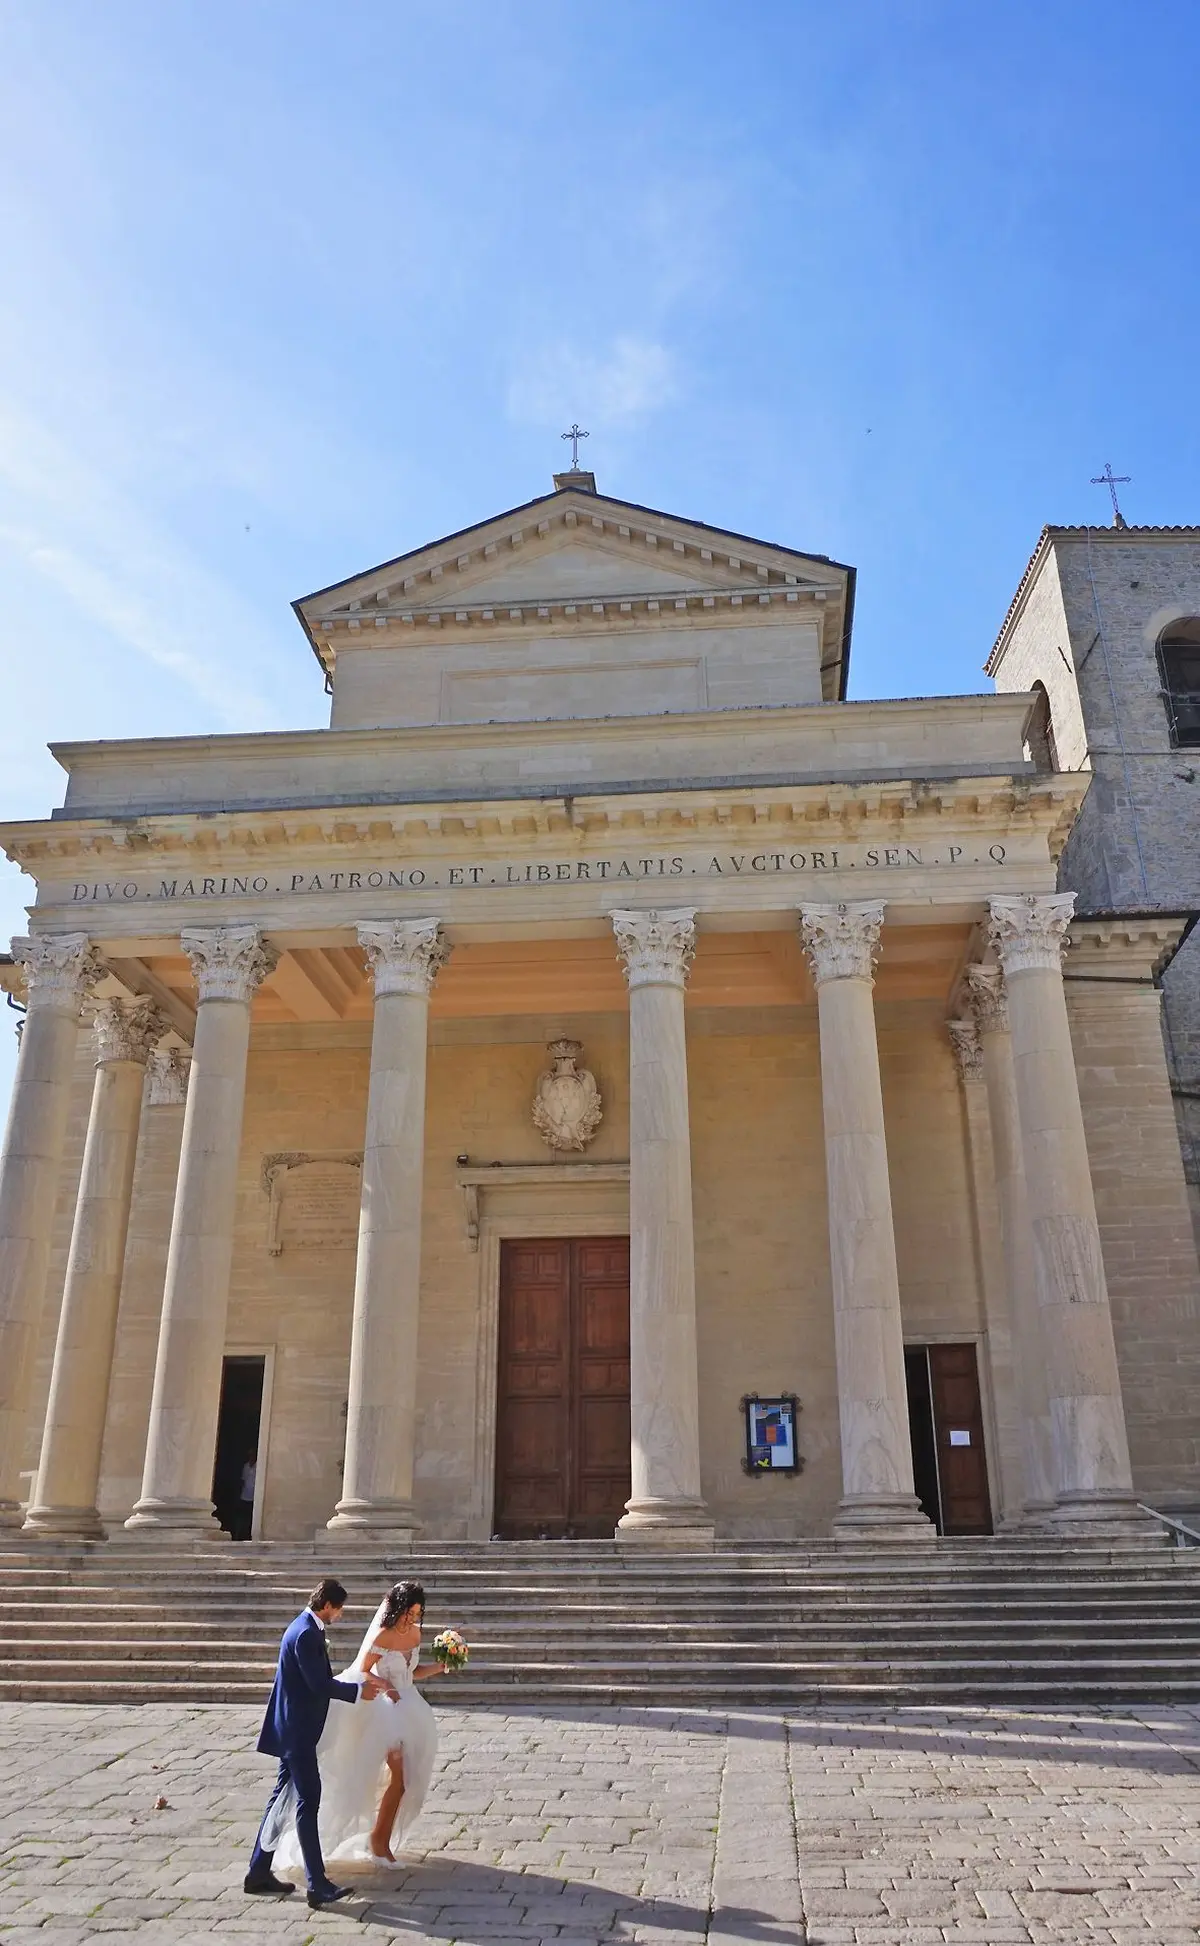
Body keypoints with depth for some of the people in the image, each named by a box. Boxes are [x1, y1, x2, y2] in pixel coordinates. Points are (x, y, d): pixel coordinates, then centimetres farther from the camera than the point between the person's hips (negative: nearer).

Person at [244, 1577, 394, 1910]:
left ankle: (259, 1873, 24)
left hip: (294, 1729, 10)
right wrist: (358, 1692, -12)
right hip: (298, 1730, -10)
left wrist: (364, 1680, 14)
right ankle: (317, 1885, -6)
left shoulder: (307, 1628, 11)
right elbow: (319, 1684, -23)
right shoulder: (305, 1634, -21)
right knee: (308, 1801, -8)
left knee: (284, 1799, 16)